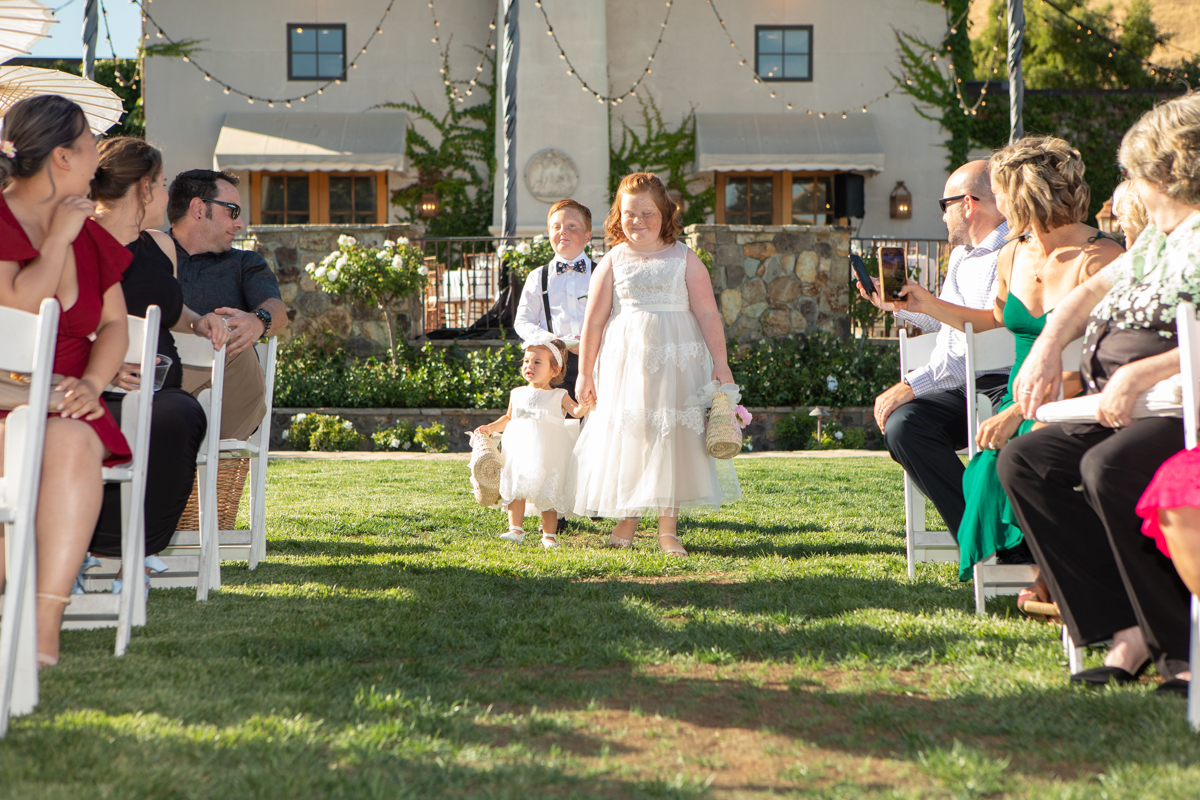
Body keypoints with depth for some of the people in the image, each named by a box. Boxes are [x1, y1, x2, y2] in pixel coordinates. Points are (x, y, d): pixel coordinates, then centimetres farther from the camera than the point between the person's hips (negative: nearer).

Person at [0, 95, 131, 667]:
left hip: (62, 405, 4)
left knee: (72, 443, -32)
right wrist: (58, 239, -6)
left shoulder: (88, 235, 19)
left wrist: (92, 383, -3)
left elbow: (113, 324, 16)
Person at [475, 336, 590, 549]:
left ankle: (549, 534, 6)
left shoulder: (558, 396, 4)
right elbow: (508, 418, 27)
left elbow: (576, 411, -7)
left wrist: (584, 404, -27)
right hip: (519, 450, 3)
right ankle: (515, 529, 5)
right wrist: (490, 428, 15)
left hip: (547, 453, -3)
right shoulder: (517, 394, 14)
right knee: (516, 487, -3)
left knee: (548, 492, -2)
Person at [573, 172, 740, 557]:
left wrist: (720, 364, -5)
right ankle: (626, 519, 17)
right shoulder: (613, 261, 6)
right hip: (625, 362, 1)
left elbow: (708, 314, 2)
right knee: (624, 436, 1)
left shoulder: (684, 259, 5)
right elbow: (593, 322, 7)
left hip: (676, 362, 0)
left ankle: (668, 529, 4)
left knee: (672, 438, -2)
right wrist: (585, 373, 5)